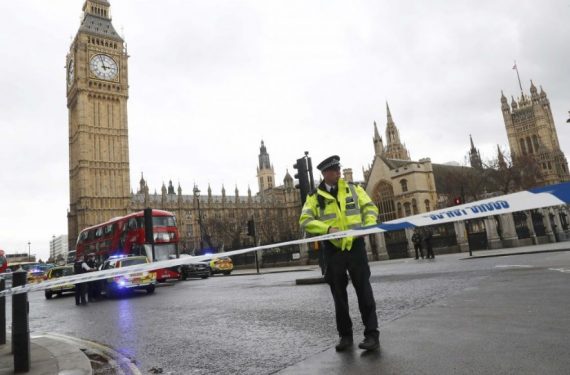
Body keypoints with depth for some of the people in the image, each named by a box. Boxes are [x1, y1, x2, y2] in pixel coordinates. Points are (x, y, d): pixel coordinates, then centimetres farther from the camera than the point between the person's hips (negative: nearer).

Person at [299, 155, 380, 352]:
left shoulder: (352, 188, 6)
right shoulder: (315, 196, 2)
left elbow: (369, 206, 7)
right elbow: (305, 220, -7)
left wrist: (369, 223, -13)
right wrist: (327, 228, -21)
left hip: (355, 246, 0)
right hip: (333, 249, 0)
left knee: (364, 290, 0)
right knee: (339, 295, 9)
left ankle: (372, 334, 9)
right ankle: (345, 335, 22)